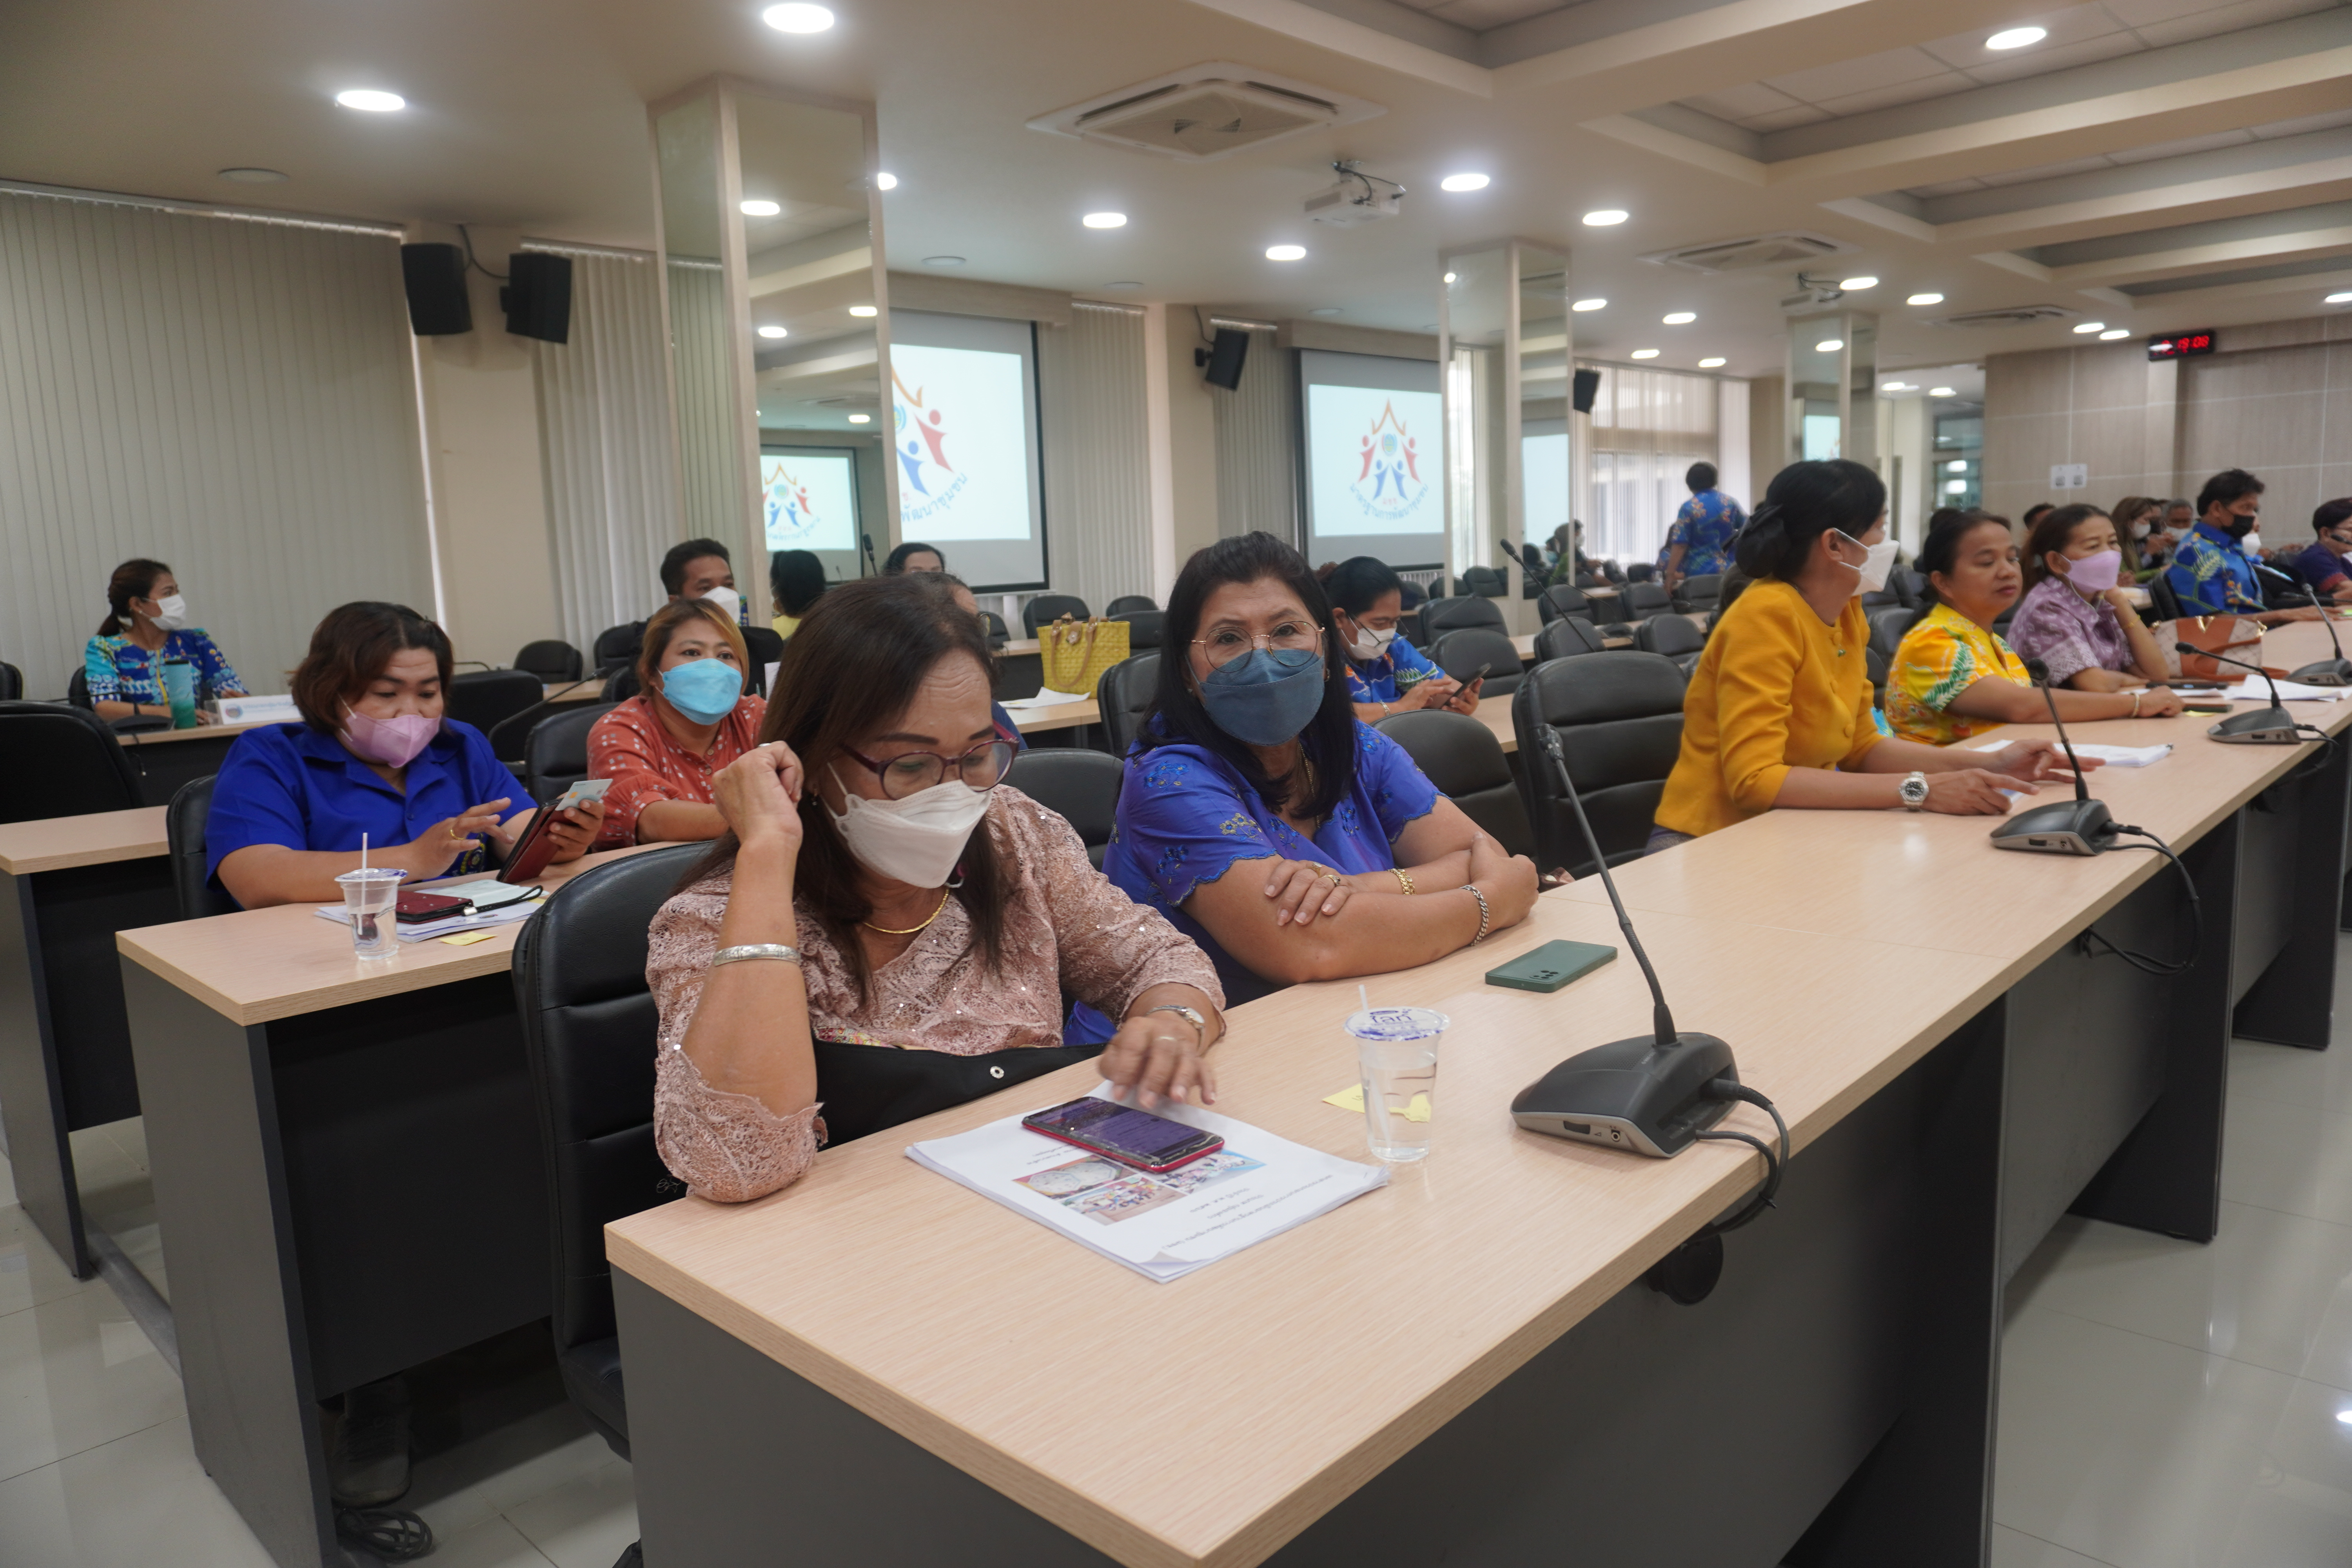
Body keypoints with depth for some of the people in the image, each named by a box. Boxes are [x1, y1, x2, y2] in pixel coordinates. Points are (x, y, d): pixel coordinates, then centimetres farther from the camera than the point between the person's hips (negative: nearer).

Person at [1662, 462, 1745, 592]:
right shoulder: (1730, 502, 4)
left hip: (1699, 571, -4)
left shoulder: (1689, 508, -8)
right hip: (1728, 569, 4)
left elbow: (1680, 545, -12)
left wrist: (1671, 575, -12)